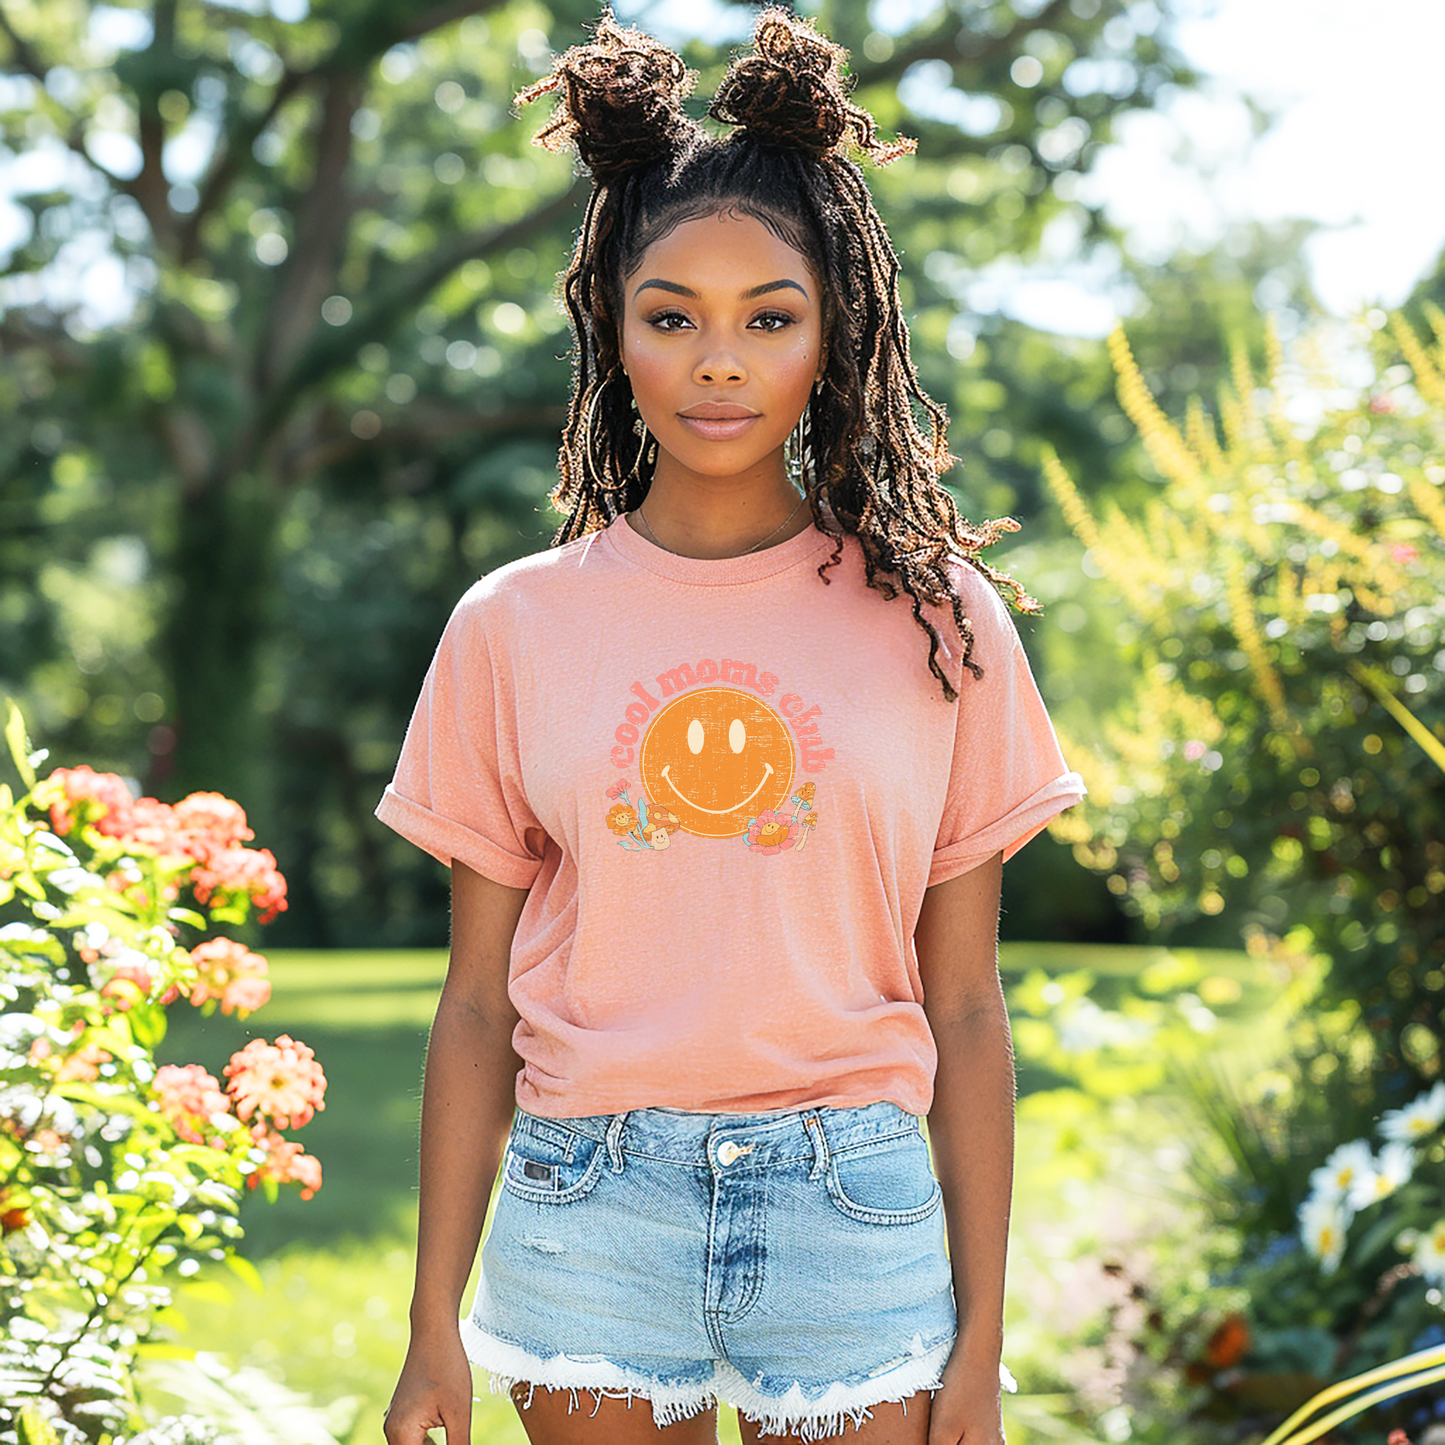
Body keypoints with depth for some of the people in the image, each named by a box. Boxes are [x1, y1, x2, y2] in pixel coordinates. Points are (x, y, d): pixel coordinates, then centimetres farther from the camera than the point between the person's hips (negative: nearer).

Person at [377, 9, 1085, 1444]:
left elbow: (963, 1009, 1)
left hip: (851, 1211, 0)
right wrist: (435, 1328, 3)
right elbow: (479, 1004, 4)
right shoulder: (514, 627, 1)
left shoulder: (934, 618, 0)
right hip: (589, 1206, 1)